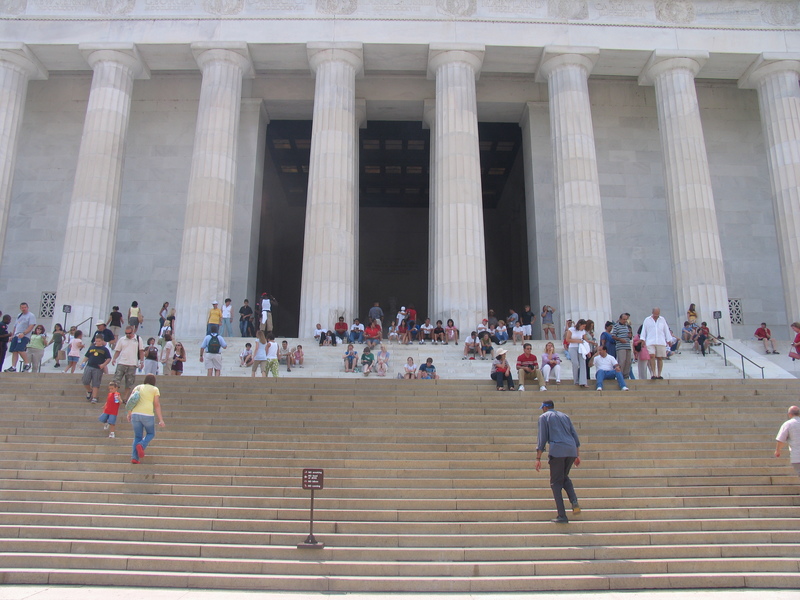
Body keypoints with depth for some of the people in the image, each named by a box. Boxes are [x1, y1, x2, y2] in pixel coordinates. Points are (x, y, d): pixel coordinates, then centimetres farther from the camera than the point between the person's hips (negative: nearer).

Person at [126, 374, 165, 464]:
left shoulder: (137, 387, 16)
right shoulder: (155, 389, 6)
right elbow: (157, 405, -2)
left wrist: (129, 414, 21)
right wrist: (161, 420, -4)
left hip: (135, 414, 3)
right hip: (147, 414, -3)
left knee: (137, 436, 14)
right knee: (151, 434, 18)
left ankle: (134, 458, 2)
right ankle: (141, 445, -11)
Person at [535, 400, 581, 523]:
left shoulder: (544, 417, 9)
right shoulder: (564, 416, 24)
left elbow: (542, 439, 1)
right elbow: (575, 436, 18)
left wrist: (538, 459, 1)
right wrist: (577, 455, 19)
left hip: (557, 451, -5)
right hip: (571, 450, 5)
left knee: (556, 482, 4)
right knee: (565, 477, 24)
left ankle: (562, 516, -1)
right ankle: (574, 502, -1)